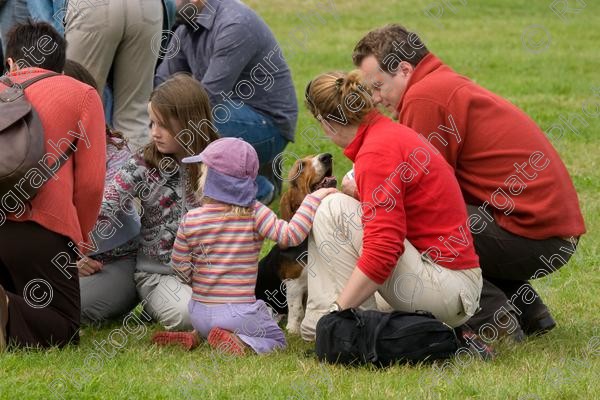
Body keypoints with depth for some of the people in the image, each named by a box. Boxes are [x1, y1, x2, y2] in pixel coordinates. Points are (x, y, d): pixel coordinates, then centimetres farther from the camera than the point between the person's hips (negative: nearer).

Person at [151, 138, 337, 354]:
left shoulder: (191, 220, -6)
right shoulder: (255, 215, -12)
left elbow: (180, 265, 1)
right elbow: (291, 235, -21)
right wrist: (313, 199, -12)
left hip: (200, 312, 4)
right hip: (239, 311, -4)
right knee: (277, 339, 14)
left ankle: (194, 337, 2)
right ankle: (241, 343, -15)